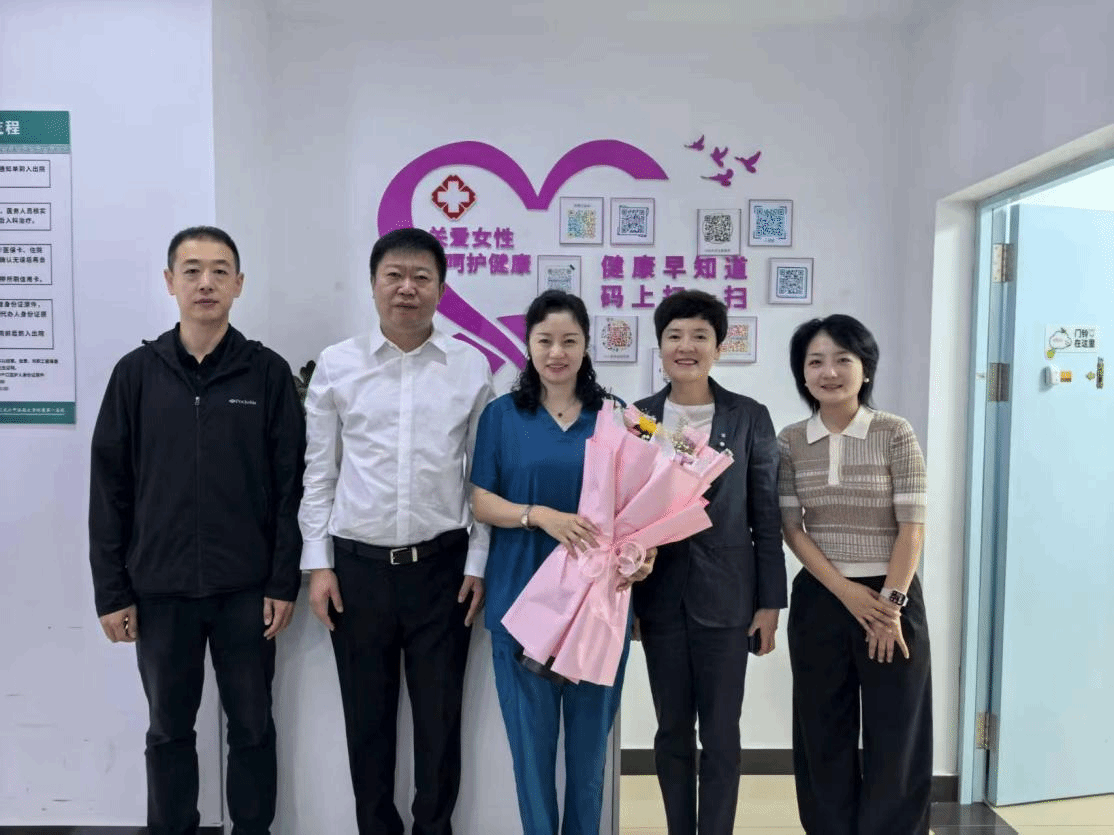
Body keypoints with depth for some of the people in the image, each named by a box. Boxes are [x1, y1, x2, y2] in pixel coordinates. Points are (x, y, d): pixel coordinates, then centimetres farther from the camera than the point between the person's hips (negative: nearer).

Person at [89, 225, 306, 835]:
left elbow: (290, 487, -3)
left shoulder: (269, 373, -2)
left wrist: (283, 582, -6)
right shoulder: (137, 373, 1)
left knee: (252, 726, 13)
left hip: (246, 589, -1)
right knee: (169, 730, 16)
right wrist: (111, 591, 0)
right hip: (160, 590, 1)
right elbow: (109, 491, 2)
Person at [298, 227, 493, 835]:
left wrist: (478, 564, 0)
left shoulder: (472, 367, 0)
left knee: (439, 715, 10)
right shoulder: (336, 365, 1)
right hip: (358, 565, 1)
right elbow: (318, 473, 5)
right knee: (367, 717, 14)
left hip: (441, 564, 0)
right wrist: (318, 563, 1)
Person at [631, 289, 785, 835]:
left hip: (725, 596, -2)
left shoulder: (750, 417, -2)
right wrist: (624, 597, 1)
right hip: (659, 596, 2)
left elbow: (766, 517, -1)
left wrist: (769, 602, -3)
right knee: (672, 730, 13)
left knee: (720, 735, 7)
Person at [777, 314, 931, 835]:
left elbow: (912, 526, -7)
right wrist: (847, 592, -12)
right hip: (819, 601, 2)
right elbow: (790, 527, -2)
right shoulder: (789, 441, 1)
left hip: (890, 599, -2)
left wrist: (891, 602, -12)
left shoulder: (896, 434, -5)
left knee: (894, 735, 6)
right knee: (824, 736, 11)